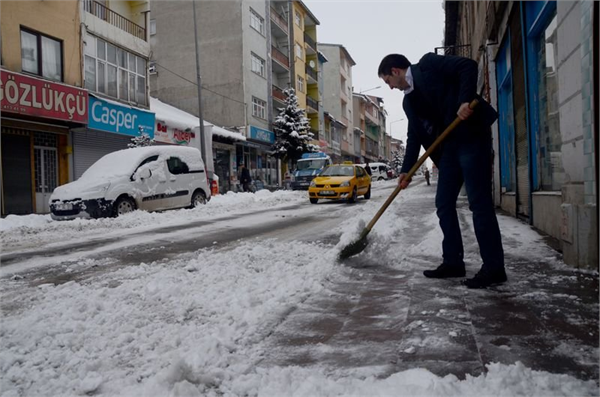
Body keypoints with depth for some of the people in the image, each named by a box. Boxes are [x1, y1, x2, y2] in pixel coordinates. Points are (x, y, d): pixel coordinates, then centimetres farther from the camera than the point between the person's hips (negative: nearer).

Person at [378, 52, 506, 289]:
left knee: (479, 202, -9)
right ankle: (453, 262, 14)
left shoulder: (428, 64, -1)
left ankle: (494, 267, -3)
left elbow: (468, 66, -11)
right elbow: (414, 136, 17)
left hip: (471, 135, -9)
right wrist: (406, 170, 10)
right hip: (449, 145, 9)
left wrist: (465, 100, -24)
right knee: (444, 203, 6)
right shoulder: (408, 101, 19)